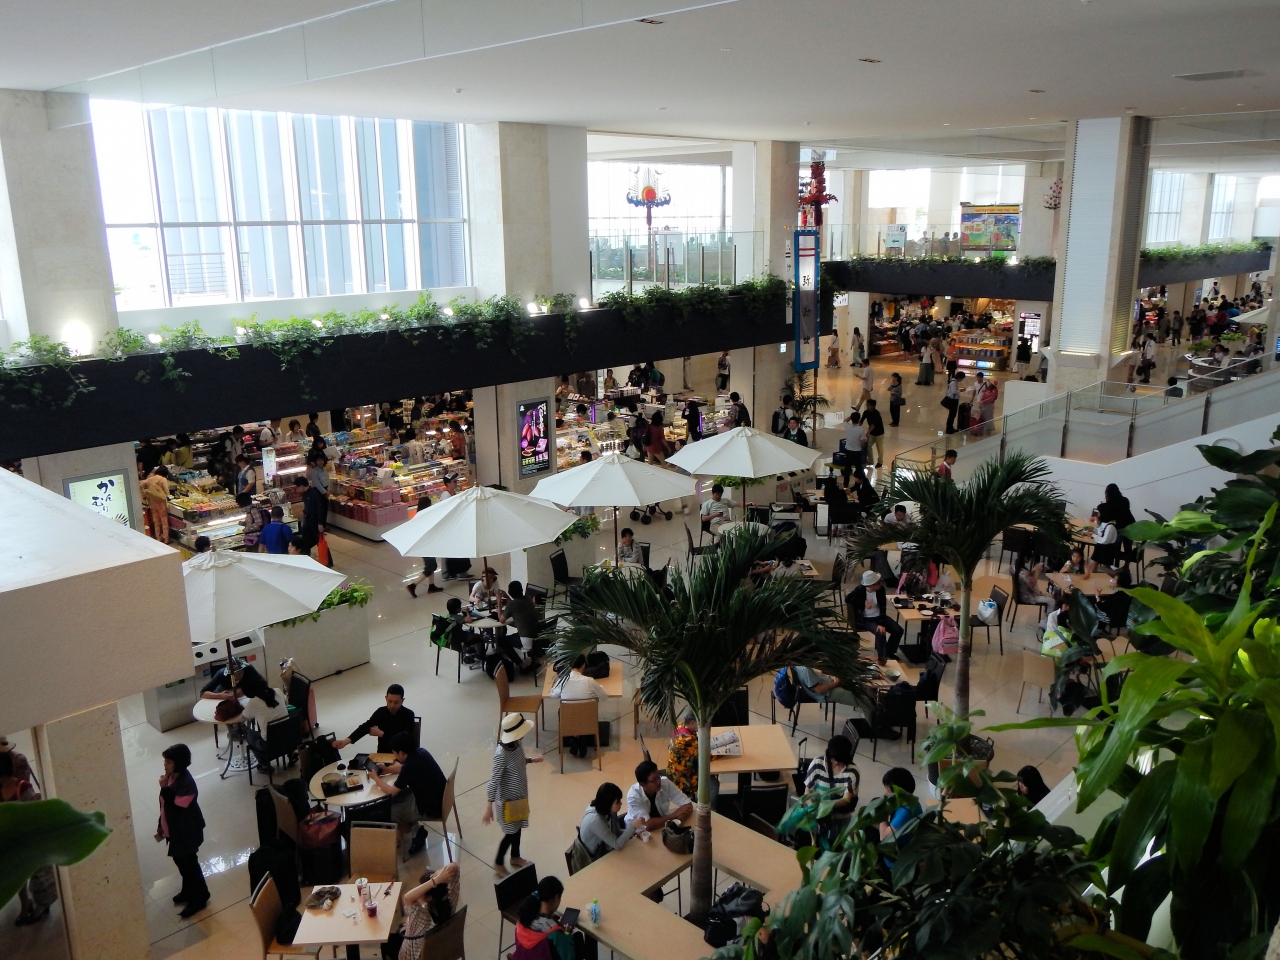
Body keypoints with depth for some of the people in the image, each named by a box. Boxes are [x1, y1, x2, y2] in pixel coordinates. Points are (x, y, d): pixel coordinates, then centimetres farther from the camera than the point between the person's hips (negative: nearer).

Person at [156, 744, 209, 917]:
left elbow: (174, 807, -30)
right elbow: (165, 805, 9)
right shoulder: (172, 777, -3)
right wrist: (161, 826, 16)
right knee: (181, 862, 24)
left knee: (189, 864, 6)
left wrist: (164, 788, -31)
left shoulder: (187, 784, -30)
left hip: (187, 832, -9)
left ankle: (199, 898, 23)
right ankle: (188, 891, 45)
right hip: (175, 830, 9)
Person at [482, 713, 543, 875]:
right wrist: (489, 808, -27)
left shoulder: (517, 744, -8)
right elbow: (493, 781, -30)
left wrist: (530, 760, -4)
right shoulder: (502, 754, -33)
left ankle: (515, 857, 48)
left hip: (520, 793, 8)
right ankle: (498, 863, 33)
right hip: (508, 798, -8)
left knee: (517, 827, 25)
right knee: (511, 832, 10)